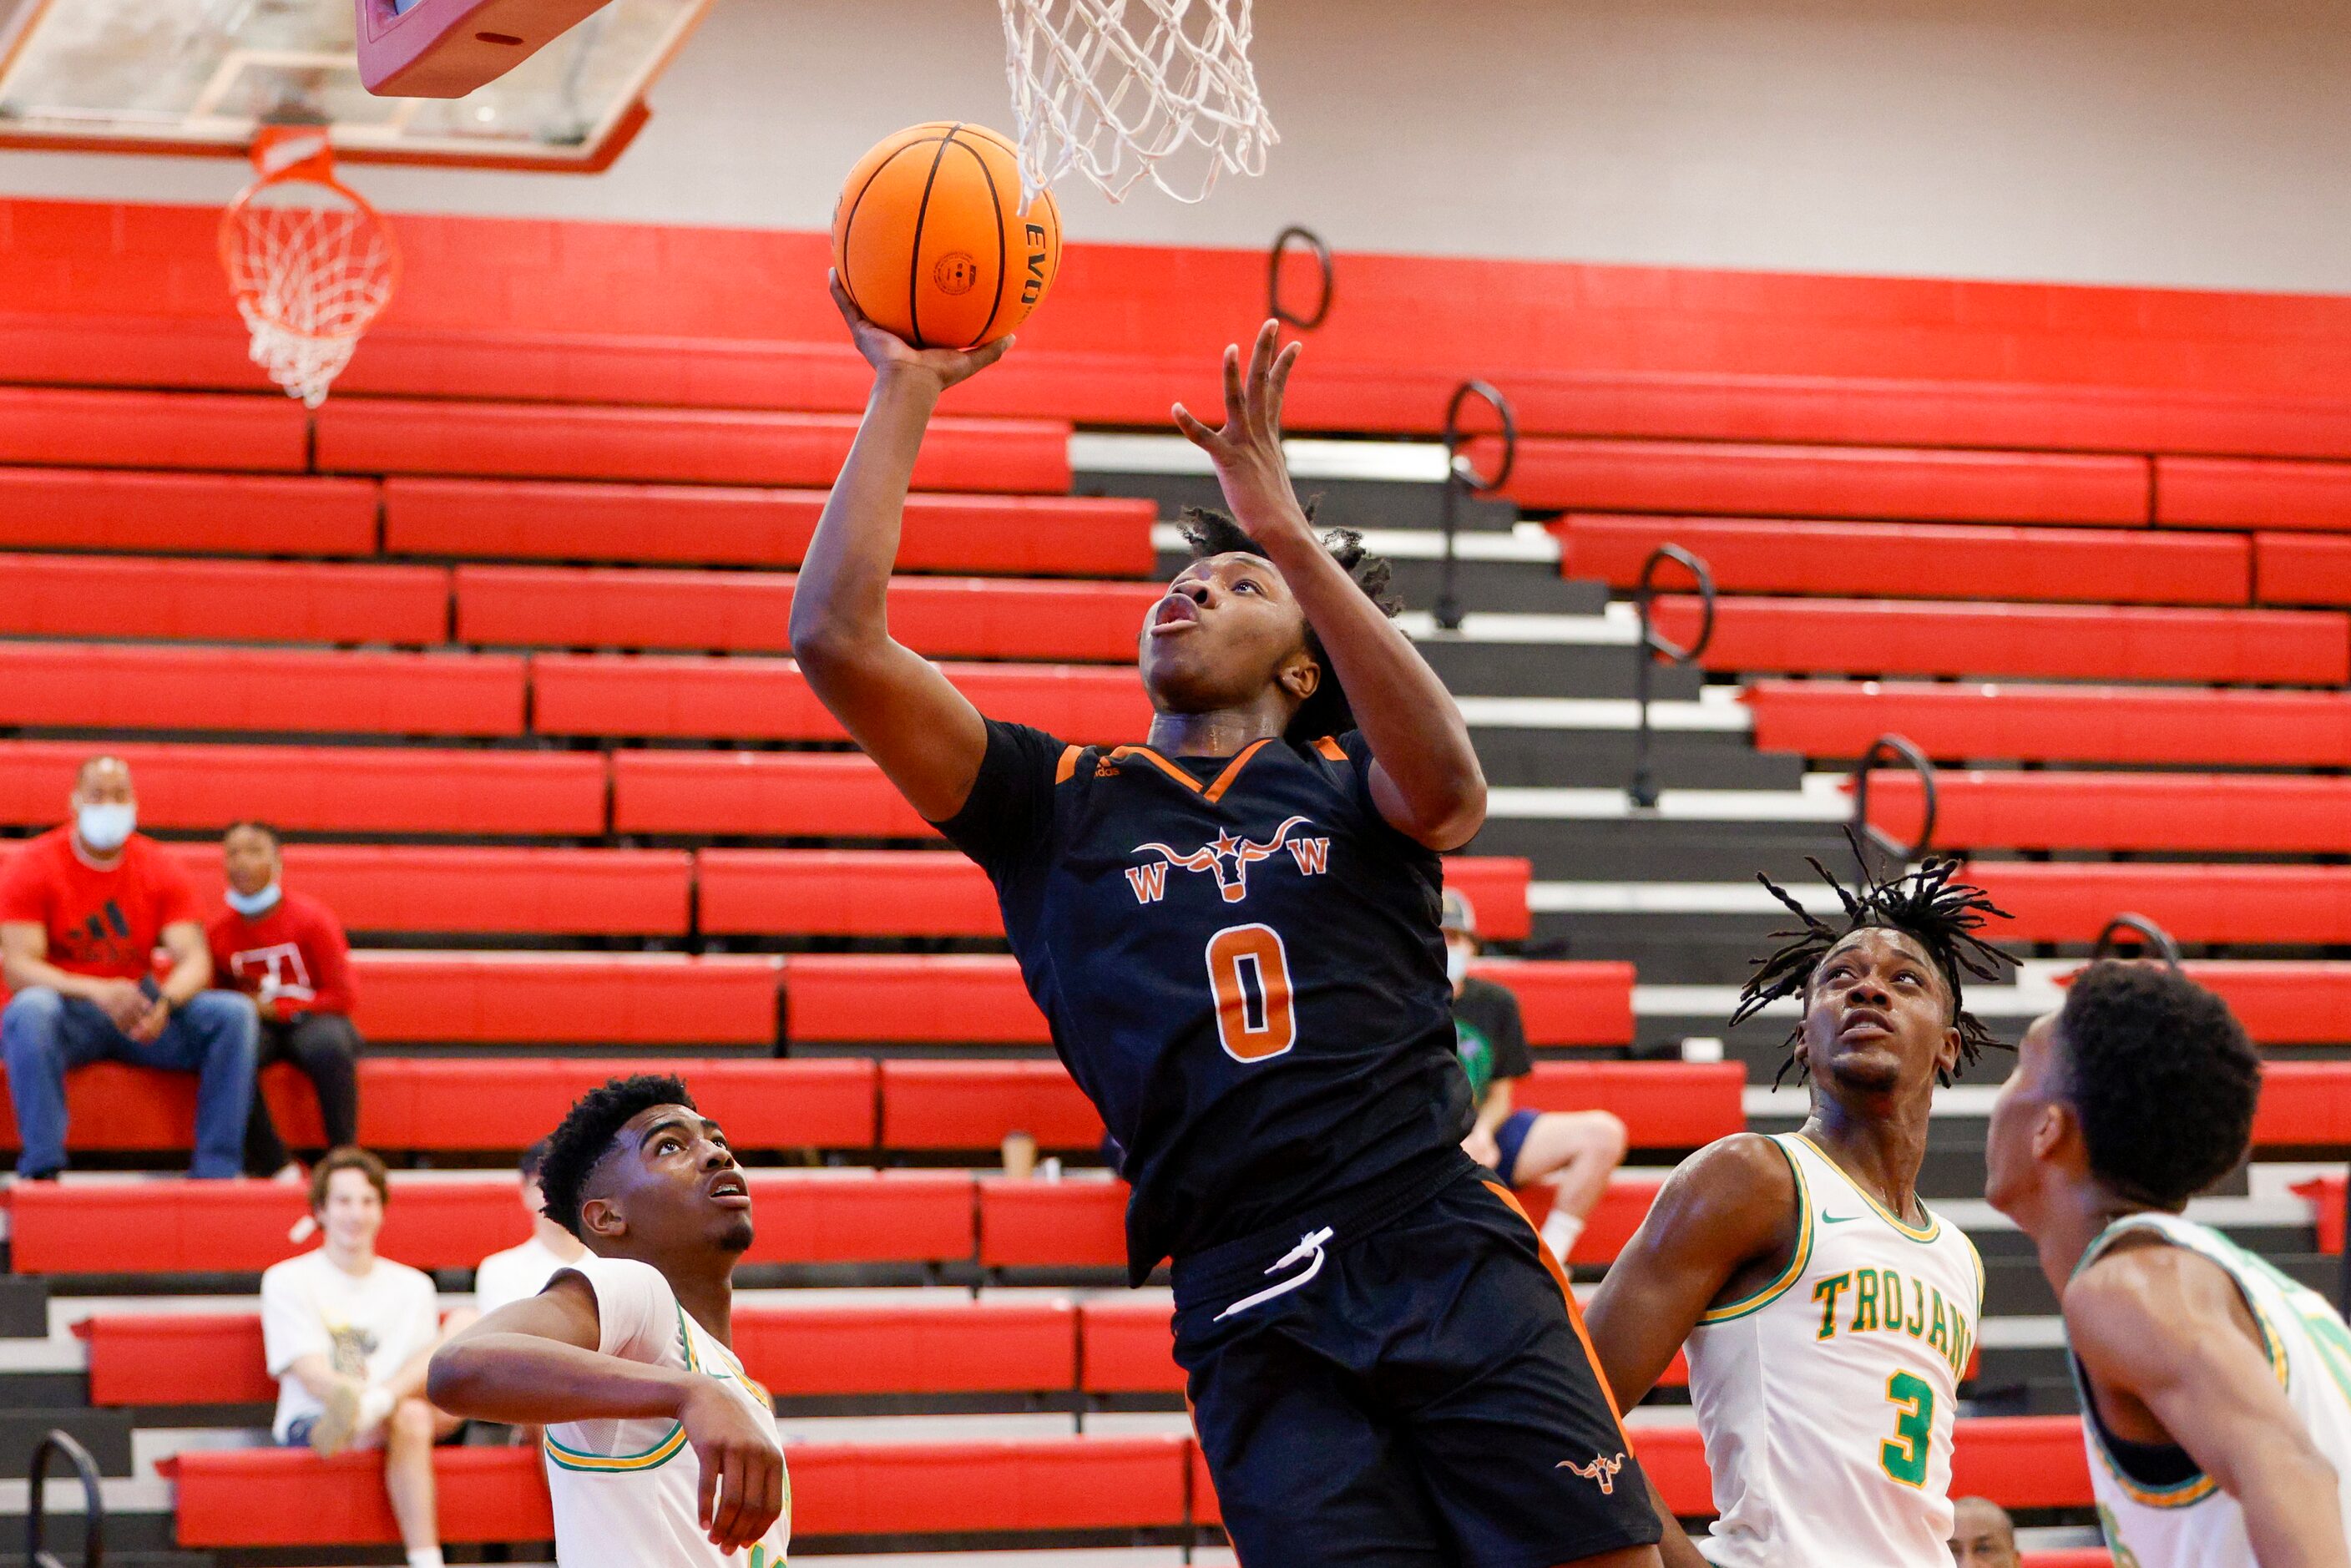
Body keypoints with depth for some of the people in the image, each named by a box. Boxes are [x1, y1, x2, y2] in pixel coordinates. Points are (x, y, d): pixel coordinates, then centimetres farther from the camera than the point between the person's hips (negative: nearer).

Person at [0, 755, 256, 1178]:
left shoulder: (160, 867, 4)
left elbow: (194, 960, -4)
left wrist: (165, 1003, -28)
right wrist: (99, 993, -32)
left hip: (142, 1012, 4)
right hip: (68, 1011, -3)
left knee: (233, 1013, -19)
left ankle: (216, 1171, -22)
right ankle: (40, 1170, -36)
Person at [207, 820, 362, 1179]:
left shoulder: (310, 918, -11)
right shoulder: (218, 931, -1)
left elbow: (343, 996, -9)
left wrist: (276, 1009, -13)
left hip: (312, 1019, -2)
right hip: (257, 1027, 2)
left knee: (330, 1045, -39)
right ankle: (276, 1167, -28)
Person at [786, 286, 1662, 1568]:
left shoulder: (1350, 786, 16)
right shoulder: (1058, 804, 18)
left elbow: (1447, 789, -10)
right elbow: (834, 638, 7)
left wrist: (1289, 534, -15)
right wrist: (905, 390, 7)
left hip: (1453, 1263, 0)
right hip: (1254, 1327, 0)